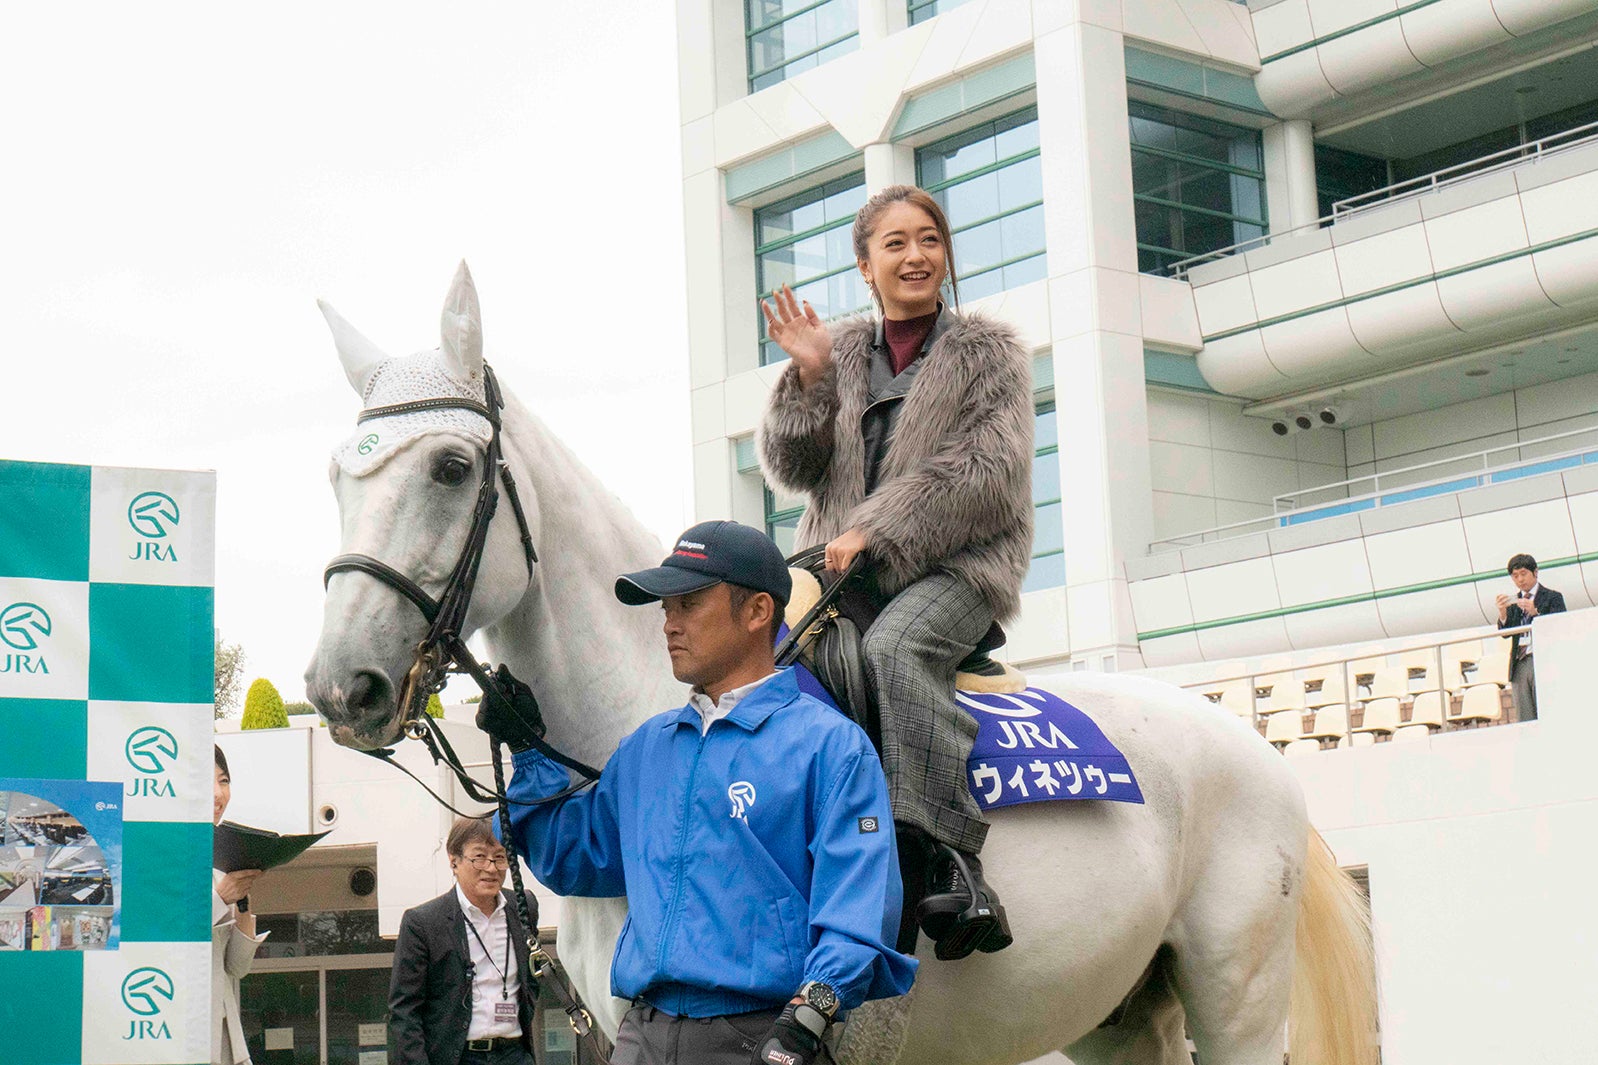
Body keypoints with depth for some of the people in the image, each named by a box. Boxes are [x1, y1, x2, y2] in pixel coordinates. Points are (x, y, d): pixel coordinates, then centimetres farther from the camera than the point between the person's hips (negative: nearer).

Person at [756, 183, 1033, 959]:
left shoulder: (990, 353, 10)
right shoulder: (842, 352, 19)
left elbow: (989, 473, -4)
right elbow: (792, 469, 11)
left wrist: (876, 530, -13)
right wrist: (808, 379, -6)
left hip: (954, 565, -4)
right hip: (841, 568, 4)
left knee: (894, 645, -36)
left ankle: (955, 864, -39)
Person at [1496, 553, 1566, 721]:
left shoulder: (1552, 597, 8)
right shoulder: (1513, 602, 20)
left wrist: (1535, 612, -18)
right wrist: (1502, 612, -10)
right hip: (1519, 665, 4)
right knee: (1525, 721, -2)